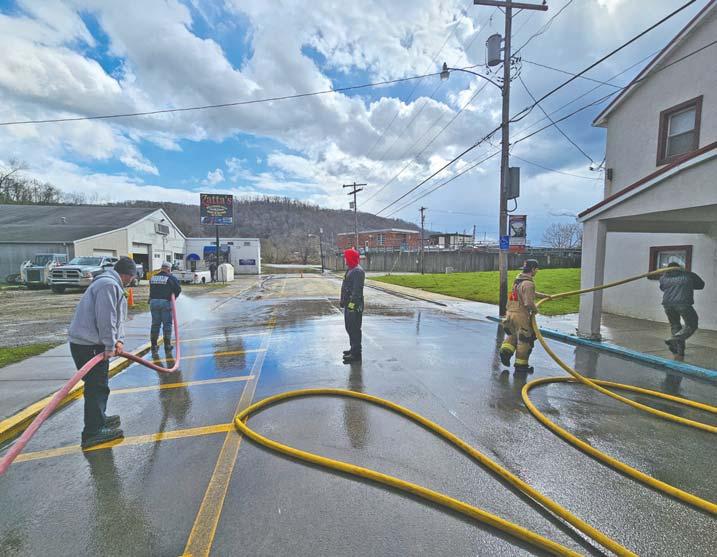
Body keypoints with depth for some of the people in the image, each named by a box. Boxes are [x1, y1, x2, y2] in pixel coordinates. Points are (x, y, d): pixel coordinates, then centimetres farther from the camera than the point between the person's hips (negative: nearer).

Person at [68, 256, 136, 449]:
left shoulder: (111, 285, 17)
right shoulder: (109, 285, -19)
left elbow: (117, 318, 16)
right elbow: (106, 319, -24)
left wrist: (119, 340, 5)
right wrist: (110, 346, -18)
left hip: (91, 343, 11)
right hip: (87, 345, -11)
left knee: (99, 383, 21)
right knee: (96, 386, -5)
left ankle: (99, 419, 35)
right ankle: (93, 432, 2)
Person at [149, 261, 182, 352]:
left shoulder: (153, 278, 12)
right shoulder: (171, 278, -2)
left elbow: (151, 290, 12)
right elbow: (178, 289, -4)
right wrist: (173, 297, 10)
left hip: (153, 302, 4)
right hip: (165, 302, -4)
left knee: (155, 324, 11)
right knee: (167, 323, 4)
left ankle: (153, 344, 15)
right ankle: (167, 344, 7)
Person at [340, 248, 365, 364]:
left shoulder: (358, 271, -17)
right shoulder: (350, 270, 17)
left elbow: (357, 290, -24)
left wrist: (352, 303, -26)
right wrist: (343, 301, 23)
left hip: (354, 305, -11)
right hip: (348, 304, 11)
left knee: (354, 329, -5)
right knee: (349, 328, 19)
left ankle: (356, 354, 3)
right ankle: (354, 348, 33)